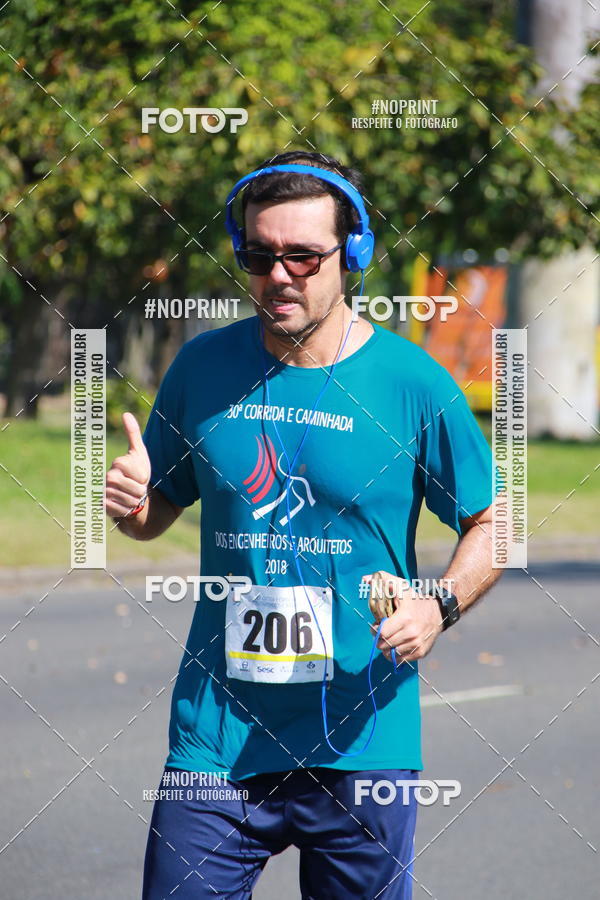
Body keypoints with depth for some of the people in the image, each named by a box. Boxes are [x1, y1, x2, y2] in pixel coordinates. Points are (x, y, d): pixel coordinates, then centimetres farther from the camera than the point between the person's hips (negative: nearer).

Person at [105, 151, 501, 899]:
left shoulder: (413, 383, -4)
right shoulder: (203, 367, 4)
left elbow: (490, 522, 6)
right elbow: (158, 513, 17)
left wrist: (439, 605, -12)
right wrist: (131, 504, -7)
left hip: (359, 746, -2)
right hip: (215, 742, 2)